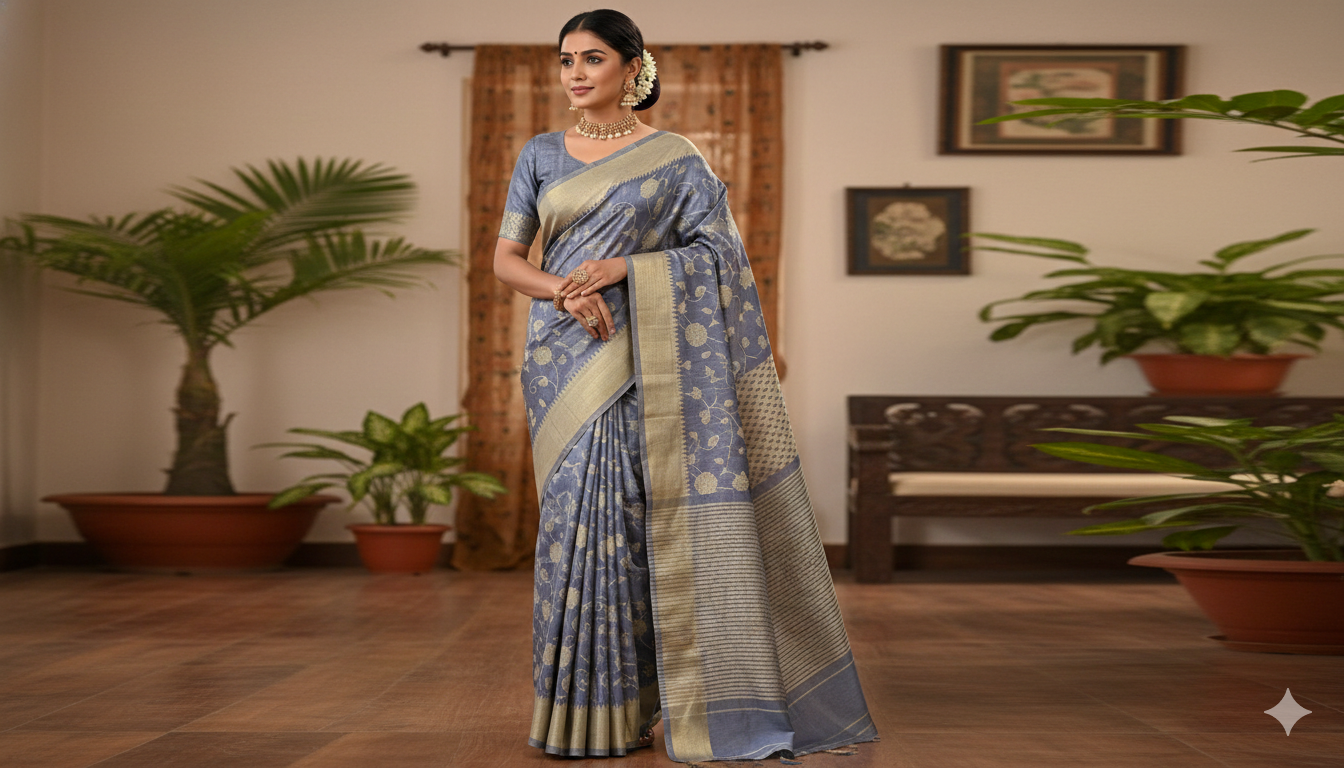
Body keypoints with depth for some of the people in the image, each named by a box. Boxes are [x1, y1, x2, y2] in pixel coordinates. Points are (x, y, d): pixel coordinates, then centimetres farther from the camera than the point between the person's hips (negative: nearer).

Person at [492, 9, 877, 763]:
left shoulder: (676, 158, 4)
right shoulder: (540, 155, 12)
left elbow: (717, 253, -4)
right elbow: (506, 258, 7)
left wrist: (622, 268, -15)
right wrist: (564, 291, -13)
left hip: (643, 359, -2)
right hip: (564, 358, 3)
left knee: (633, 512, -5)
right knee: (581, 513, 0)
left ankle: (637, 705, 7)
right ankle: (588, 706, 9)